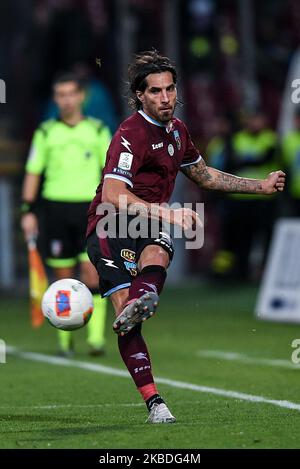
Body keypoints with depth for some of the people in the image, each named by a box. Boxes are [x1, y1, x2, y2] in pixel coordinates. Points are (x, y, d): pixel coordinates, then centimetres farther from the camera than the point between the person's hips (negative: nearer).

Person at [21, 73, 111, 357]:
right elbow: (33, 172, 8)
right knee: (63, 275, 2)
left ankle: (96, 336, -12)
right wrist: (27, 211, 1)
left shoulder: (98, 131, 6)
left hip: (90, 207, -1)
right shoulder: (45, 132, 6)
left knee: (92, 271, -13)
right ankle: (65, 339, 12)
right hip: (56, 208, 1)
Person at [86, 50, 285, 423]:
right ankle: (153, 402, -21)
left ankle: (140, 302, -63)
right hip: (110, 225, -6)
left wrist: (261, 186, 32)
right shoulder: (130, 135, -14)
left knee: (158, 253, -32)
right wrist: (167, 213, -31)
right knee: (124, 309, -21)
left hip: (149, 224, 6)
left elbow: (204, 176, 32)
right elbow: (113, 196, -25)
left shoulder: (177, 130, 14)